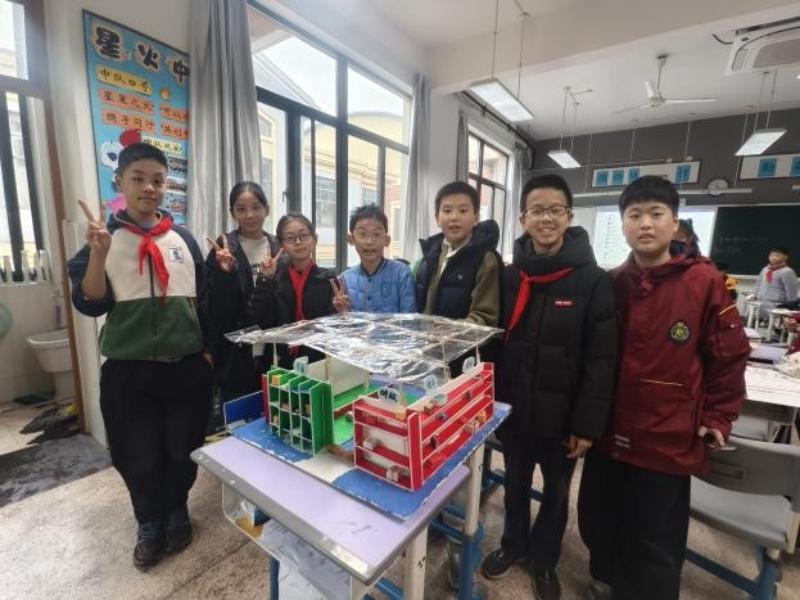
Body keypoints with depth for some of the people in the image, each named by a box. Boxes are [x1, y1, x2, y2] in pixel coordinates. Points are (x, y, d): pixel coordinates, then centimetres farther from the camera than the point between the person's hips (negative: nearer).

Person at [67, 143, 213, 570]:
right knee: (139, 456, 12)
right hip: (128, 370, -1)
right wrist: (98, 254, -20)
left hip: (186, 366, 2)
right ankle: (150, 525, 37)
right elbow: (90, 305, -6)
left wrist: (207, 347, 7)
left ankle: (177, 513, 40)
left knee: (183, 449, 14)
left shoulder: (183, 239, 5)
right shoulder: (104, 237, 0)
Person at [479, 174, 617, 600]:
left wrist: (587, 424, -12)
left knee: (555, 491, 21)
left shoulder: (594, 281, -12)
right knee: (515, 484, 23)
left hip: (561, 414, -2)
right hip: (513, 407, 3)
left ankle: (545, 559, 47)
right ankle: (514, 545, 49)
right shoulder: (508, 276, -3)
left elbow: (601, 360, -12)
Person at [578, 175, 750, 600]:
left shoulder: (703, 280, -9)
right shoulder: (612, 284, 1)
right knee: (597, 521, 21)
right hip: (609, 432, 4)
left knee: (653, 546, 12)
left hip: (667, 439, -3)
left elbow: (729, 355, -3)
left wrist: (717, 418, -3)